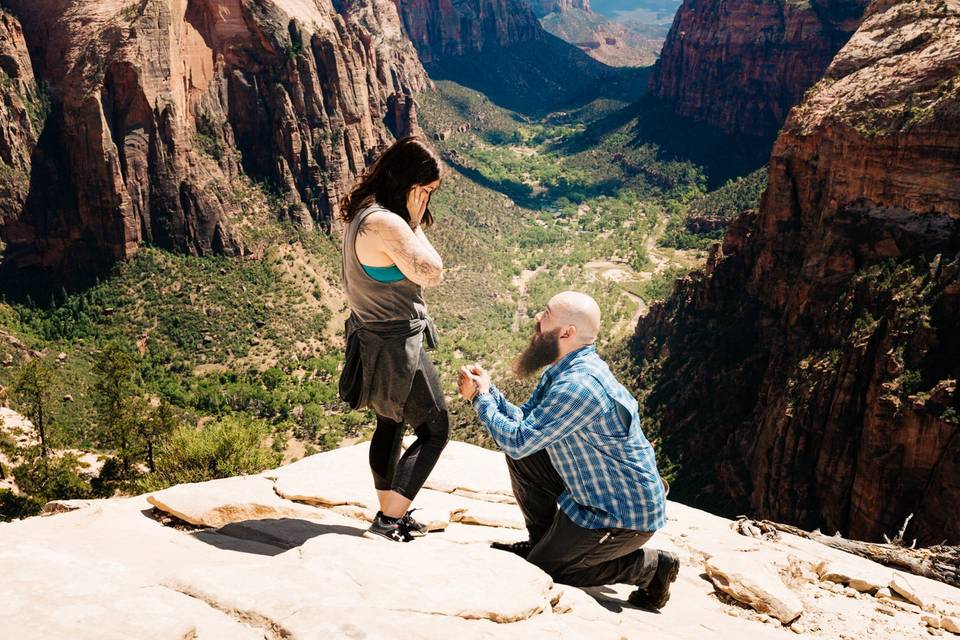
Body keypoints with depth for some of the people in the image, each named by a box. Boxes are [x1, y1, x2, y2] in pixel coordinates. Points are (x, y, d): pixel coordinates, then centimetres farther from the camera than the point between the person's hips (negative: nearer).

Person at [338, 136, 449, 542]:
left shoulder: (362, 212, 4)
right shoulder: (387, 224, -28)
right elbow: (432, 273, -22)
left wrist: (412, 220, 4)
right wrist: (415, 223, -16)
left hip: (371, 338, 10)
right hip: (396, 348, -10)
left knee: (390, 425, 23)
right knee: (434, 431, 4)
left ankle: (388, 514, 37)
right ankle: (388, 524, 5)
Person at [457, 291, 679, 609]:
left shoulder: (578, 386, -30)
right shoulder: (565, 369, 2)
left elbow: (517, 441, -26)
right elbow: (525, 421, 7)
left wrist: (481, 397, -12)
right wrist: (487, 391, -6)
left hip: (626, 513, -9)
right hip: (598, 489, 9)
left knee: (541, 570, 2)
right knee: (523, 456, 5)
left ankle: (650, 566, 8)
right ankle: (543, 541, 21)